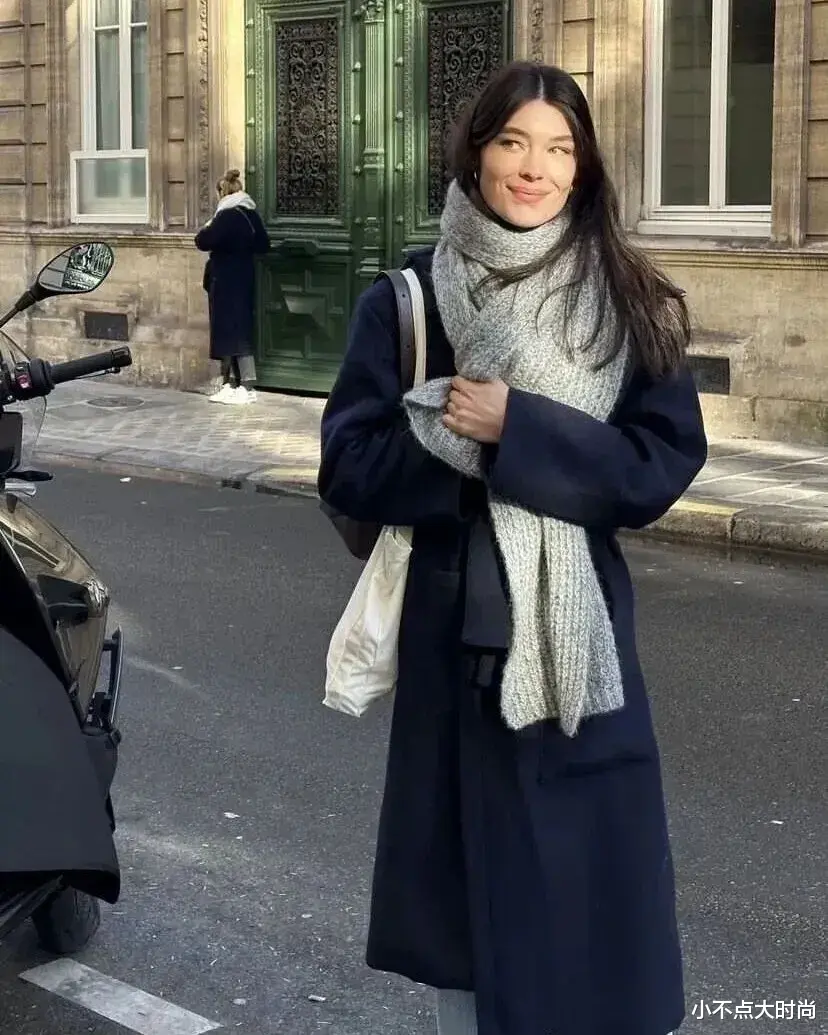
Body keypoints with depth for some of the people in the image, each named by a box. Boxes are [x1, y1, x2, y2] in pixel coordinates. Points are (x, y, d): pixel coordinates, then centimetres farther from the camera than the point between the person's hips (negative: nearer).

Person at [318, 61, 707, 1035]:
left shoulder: (632, 304, 1)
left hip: (581, 634, 0)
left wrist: (515, 429, -17)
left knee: (589, 879, 4)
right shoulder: (407, 300, 1)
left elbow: (665, 465, -7)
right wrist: (463, 437, -18)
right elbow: (349, 466, -4)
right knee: (468, 874, 9)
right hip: (454, 634, 0)